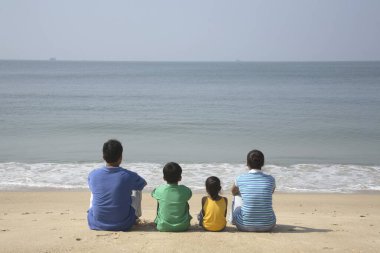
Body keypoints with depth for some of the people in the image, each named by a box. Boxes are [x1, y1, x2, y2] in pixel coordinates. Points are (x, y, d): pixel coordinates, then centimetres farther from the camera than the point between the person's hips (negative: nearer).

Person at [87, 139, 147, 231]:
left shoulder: (93, 175, -9)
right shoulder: (129, 176, -14)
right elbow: (144, 183, 10)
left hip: (95, 224, 2)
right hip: (123, 225, -2)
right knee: (136, 191, 19)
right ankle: (136, 217, 40)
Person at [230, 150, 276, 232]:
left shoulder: (240, 179, -7)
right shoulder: (270, 179, -5)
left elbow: (234, 192, 17)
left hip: (245, 226, -1)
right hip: (268, 226, 1)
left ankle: (233, 220, 49)